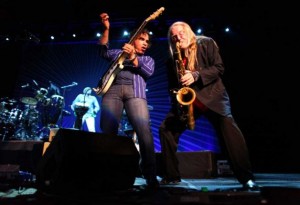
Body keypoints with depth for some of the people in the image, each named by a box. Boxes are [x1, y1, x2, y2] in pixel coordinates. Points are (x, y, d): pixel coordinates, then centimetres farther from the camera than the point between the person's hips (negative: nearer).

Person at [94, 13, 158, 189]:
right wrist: (106, 28, 8)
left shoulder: (148, 59, 26)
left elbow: (149, 72, 7)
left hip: (135, 92, -1)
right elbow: (103, 52, 14)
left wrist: (133, 58, -4)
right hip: (113, 90, 1)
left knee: (144, 130, -19)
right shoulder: (119, 53, 28)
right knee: (108, 131, -12)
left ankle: (151, 176, -17)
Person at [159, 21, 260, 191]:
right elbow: (172, 85, 13)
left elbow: (219, 68, -5)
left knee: (228, 128, -24)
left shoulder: (206, 44, 3)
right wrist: (176, 98, -7)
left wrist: (196, 75, -20)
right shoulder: (173, 58, 11)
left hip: (212, 95, -3)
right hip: (186, 99, 4)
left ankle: (246, 177, -11)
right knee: (166, 129, -7)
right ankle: (172, 175, 7)